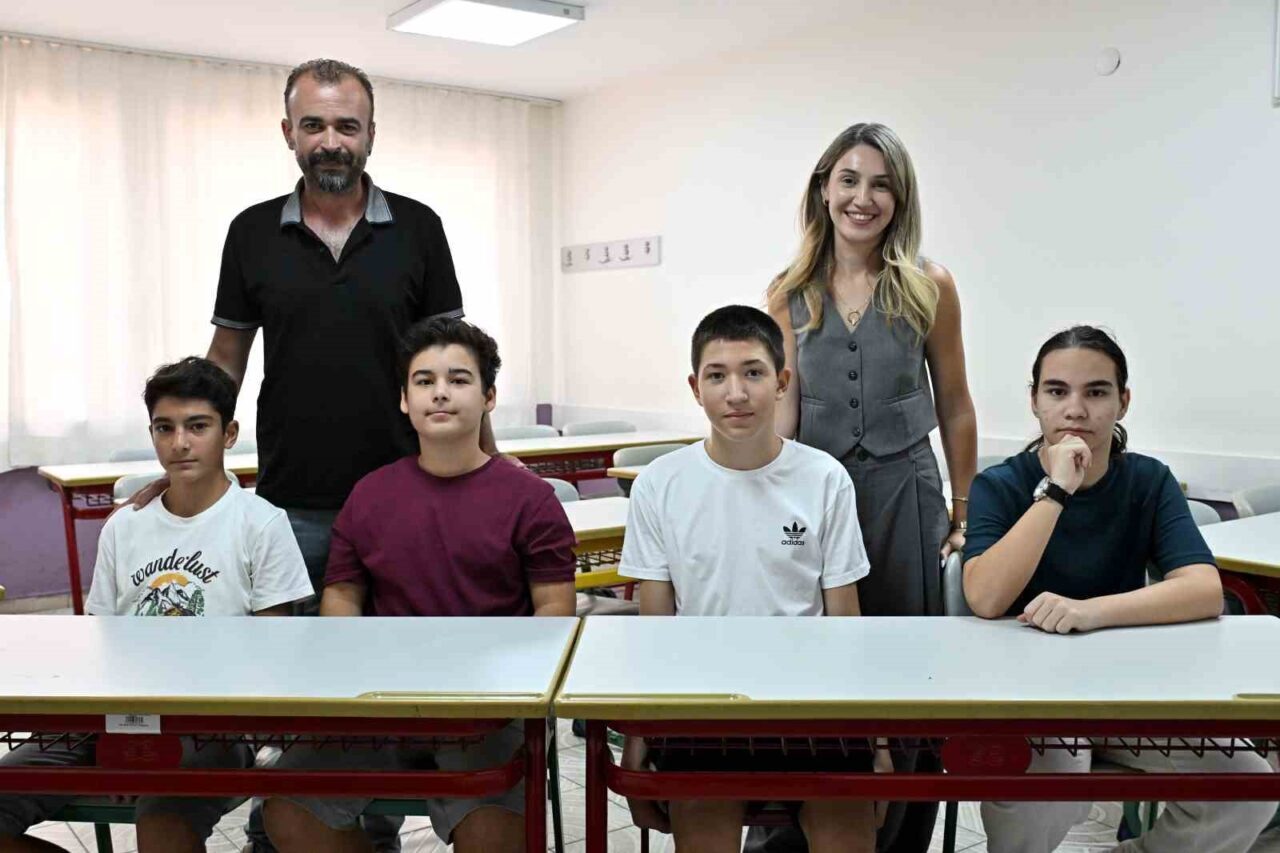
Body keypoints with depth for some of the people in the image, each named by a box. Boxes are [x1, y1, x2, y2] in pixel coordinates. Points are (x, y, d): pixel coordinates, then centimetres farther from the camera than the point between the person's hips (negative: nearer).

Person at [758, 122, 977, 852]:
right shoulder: (790, 294, 2)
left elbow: (954, 406, 5)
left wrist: (964, 511, 7)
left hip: (903, 497, -1)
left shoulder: (929, 287, -1)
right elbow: (781, 409, -1)